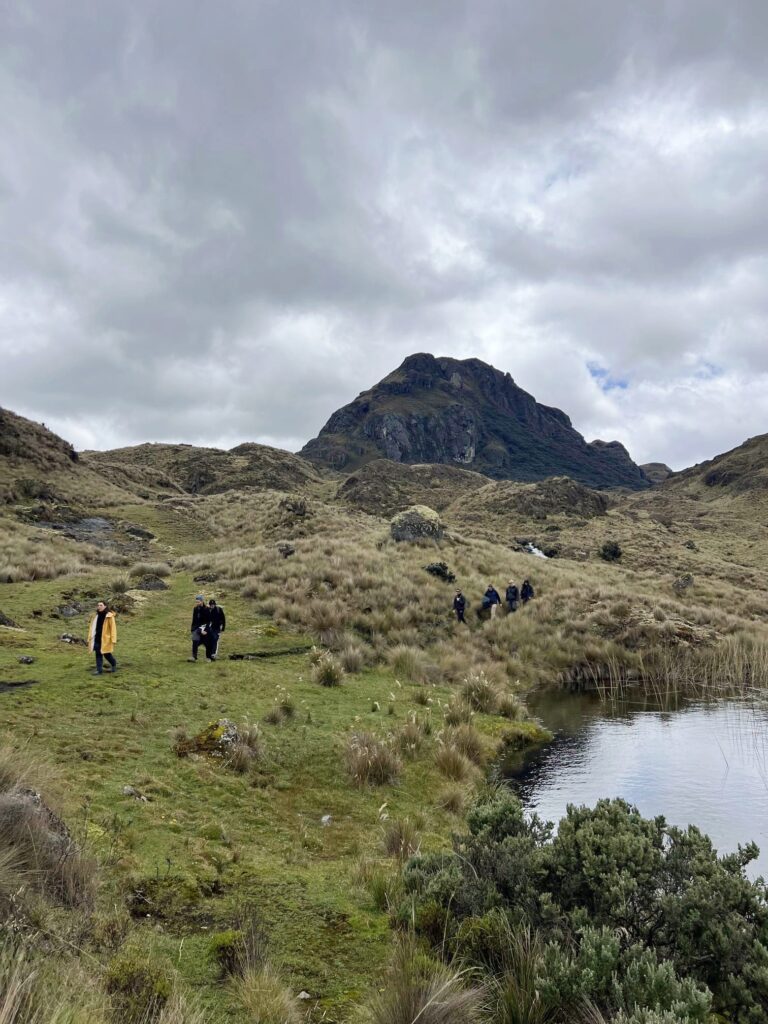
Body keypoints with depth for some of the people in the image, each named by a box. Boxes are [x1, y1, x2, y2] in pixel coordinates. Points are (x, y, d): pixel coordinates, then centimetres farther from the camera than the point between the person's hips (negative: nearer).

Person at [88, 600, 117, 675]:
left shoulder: (109, 616, -10)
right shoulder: (96, 616, 8)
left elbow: (113, 628, -12)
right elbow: (92, 628, 12)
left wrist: (113, 639, -16)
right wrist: (90, 638, 9)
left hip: (105, 639, -5)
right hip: (97, 639, 5)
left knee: (106, 654, 4)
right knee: (98, 654, 6)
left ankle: (114, 665, 29)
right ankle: (99, 670, 12)